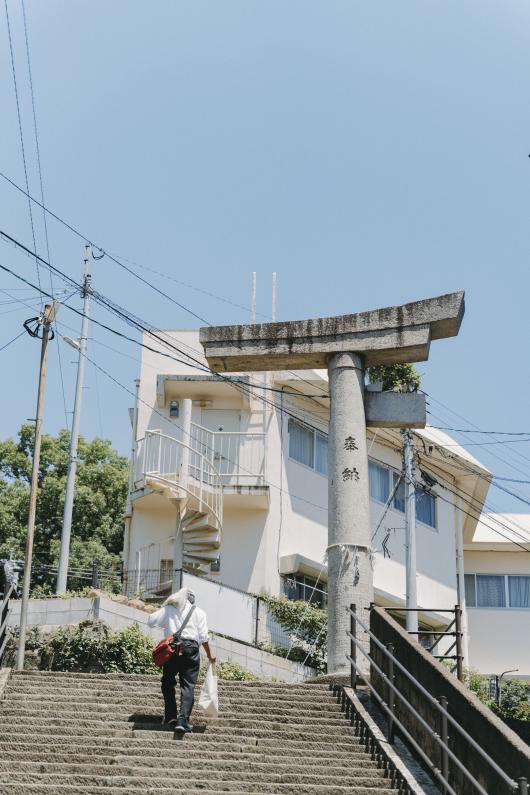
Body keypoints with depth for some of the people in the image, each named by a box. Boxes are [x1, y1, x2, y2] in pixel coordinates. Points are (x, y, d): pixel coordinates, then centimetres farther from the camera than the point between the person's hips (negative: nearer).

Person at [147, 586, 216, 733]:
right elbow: (203, 636, 6)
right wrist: (209, 655, 14)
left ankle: (170, 716, 7)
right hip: (191, 647, -1)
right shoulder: (198, 612, 13)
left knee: (168, 683, 15)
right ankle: (183, 719, -14)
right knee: (188, 685, -2)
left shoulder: (168, 609, 15)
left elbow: (151, 620, 11)